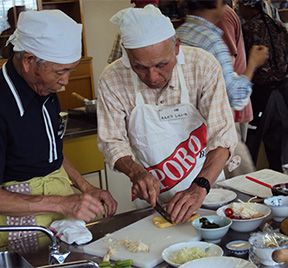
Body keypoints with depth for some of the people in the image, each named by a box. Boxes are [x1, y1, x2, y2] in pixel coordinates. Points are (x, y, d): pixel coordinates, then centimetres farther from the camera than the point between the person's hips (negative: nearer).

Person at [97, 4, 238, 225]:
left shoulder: (203, 66, -17)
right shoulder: (112, 80, -14)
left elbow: (222, 134, -19)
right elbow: (112, 141, -4)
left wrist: (200, 187, -33)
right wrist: (136, 173, -24)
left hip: (205, 183, 1)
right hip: (151, 192, -1)